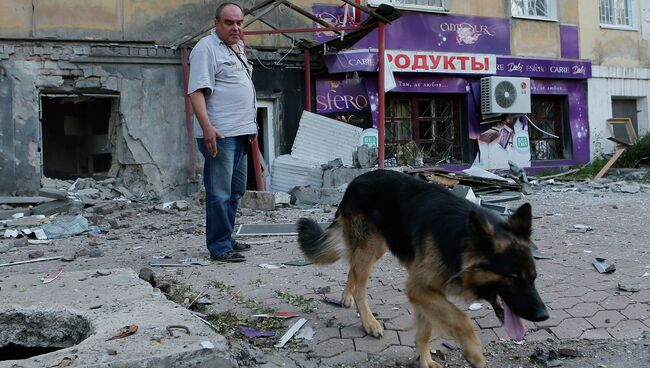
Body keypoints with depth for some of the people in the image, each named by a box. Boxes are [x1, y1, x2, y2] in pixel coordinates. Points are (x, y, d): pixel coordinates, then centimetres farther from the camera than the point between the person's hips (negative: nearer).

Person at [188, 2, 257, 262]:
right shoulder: (206, 48, -8)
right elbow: (196, 91, -17)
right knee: (219, 192, -7)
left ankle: (226, 239, 25)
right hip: (219, 135, -9)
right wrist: (207, 128, -27)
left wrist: (251, 125, 25)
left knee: (236, 190, 15)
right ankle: (220, 247, -1)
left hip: (240, 133, 10)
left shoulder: (238, 49, 19)